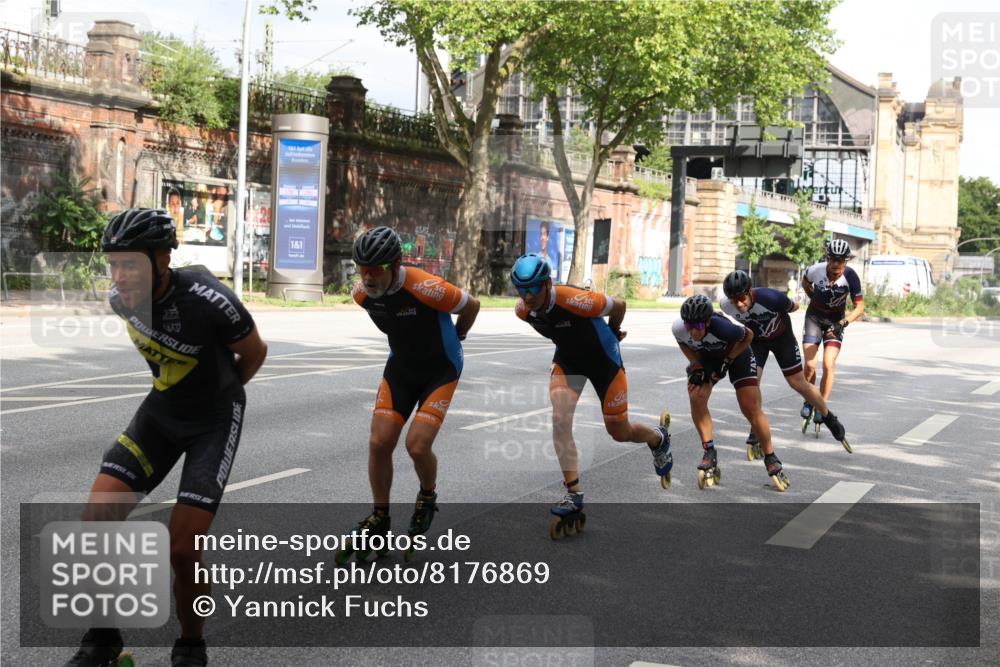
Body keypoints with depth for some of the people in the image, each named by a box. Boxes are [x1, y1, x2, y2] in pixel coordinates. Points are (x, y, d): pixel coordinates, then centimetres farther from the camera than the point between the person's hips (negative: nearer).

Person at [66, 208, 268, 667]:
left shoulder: (208, 301, -29)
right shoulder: (122, 300, -12)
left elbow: (255, 352, -9)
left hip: (215, 421, -5)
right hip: (159, 411, 5)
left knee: (183, 549, -12)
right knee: (97, 518, -13)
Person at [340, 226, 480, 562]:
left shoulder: (426, 288, -32)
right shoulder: (362, 293, -14)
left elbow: (471, 306, -12)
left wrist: (453, 340, 5)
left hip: (440, 369, -5)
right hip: (400, 367, 5)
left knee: (417, 445, -16)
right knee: (379, 443, -5)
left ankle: (428, 497, 16)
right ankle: (379, 519, 13)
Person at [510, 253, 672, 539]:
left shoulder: (574, 300, -36)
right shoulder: (523, 311, -17)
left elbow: (618, 305, -17)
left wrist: (613, 333, 1)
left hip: (603, 358, -4)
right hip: (568, 359, 4)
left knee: (619, 433, 6)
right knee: (560, 419, -19)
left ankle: (659, 438, 41)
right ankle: (574, 494, -13)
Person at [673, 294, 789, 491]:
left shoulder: (722, 328, -41)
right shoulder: (679, 328, -30)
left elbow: (748, 336, -19)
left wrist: (726, 361, -19)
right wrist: (696, 364, -15)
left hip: (736, 351, -3)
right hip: (706, 355, 3)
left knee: (752, 409, -9)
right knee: (696, 398, -20)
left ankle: (771, 459, 6)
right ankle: (710, 454, -6)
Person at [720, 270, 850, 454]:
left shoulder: (770, 298, -39)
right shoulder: (727, 307, -27)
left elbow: (793, 307, -14)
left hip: (781, 337, -2)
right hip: (755, 340, 2)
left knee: (798, 383, 3)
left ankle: (830, 419, 26)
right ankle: (756, 435, -1)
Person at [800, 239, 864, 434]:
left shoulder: (850, 276, -23)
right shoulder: (816, 270, -21)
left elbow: (860, 306, -19)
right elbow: (805, 281, 6)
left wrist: (843, 323, -30)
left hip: (835, 320, 0)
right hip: (814, 317, 0)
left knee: (828, 365, -14)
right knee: (810, 365, -10)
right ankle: (808, 401, 14)